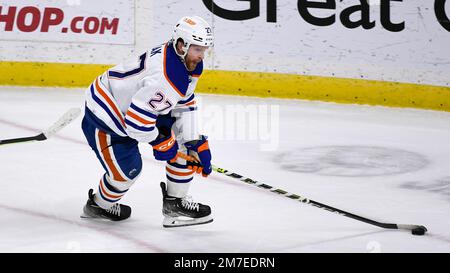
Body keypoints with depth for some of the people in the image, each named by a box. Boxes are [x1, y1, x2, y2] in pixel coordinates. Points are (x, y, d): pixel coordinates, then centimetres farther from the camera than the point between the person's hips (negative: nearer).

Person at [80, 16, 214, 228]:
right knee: (127, 169, -4)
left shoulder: (188, 63, -7)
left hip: (135, 103, 10)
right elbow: (136, 121, -36)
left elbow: (184, 104, 4)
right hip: (103, 117, -10)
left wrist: (195, 143, -2)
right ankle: (99, 206, 28)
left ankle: (175, 202, 12)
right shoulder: (165, 78, -38)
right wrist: (160, 142, -19)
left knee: (188, 139, 2)